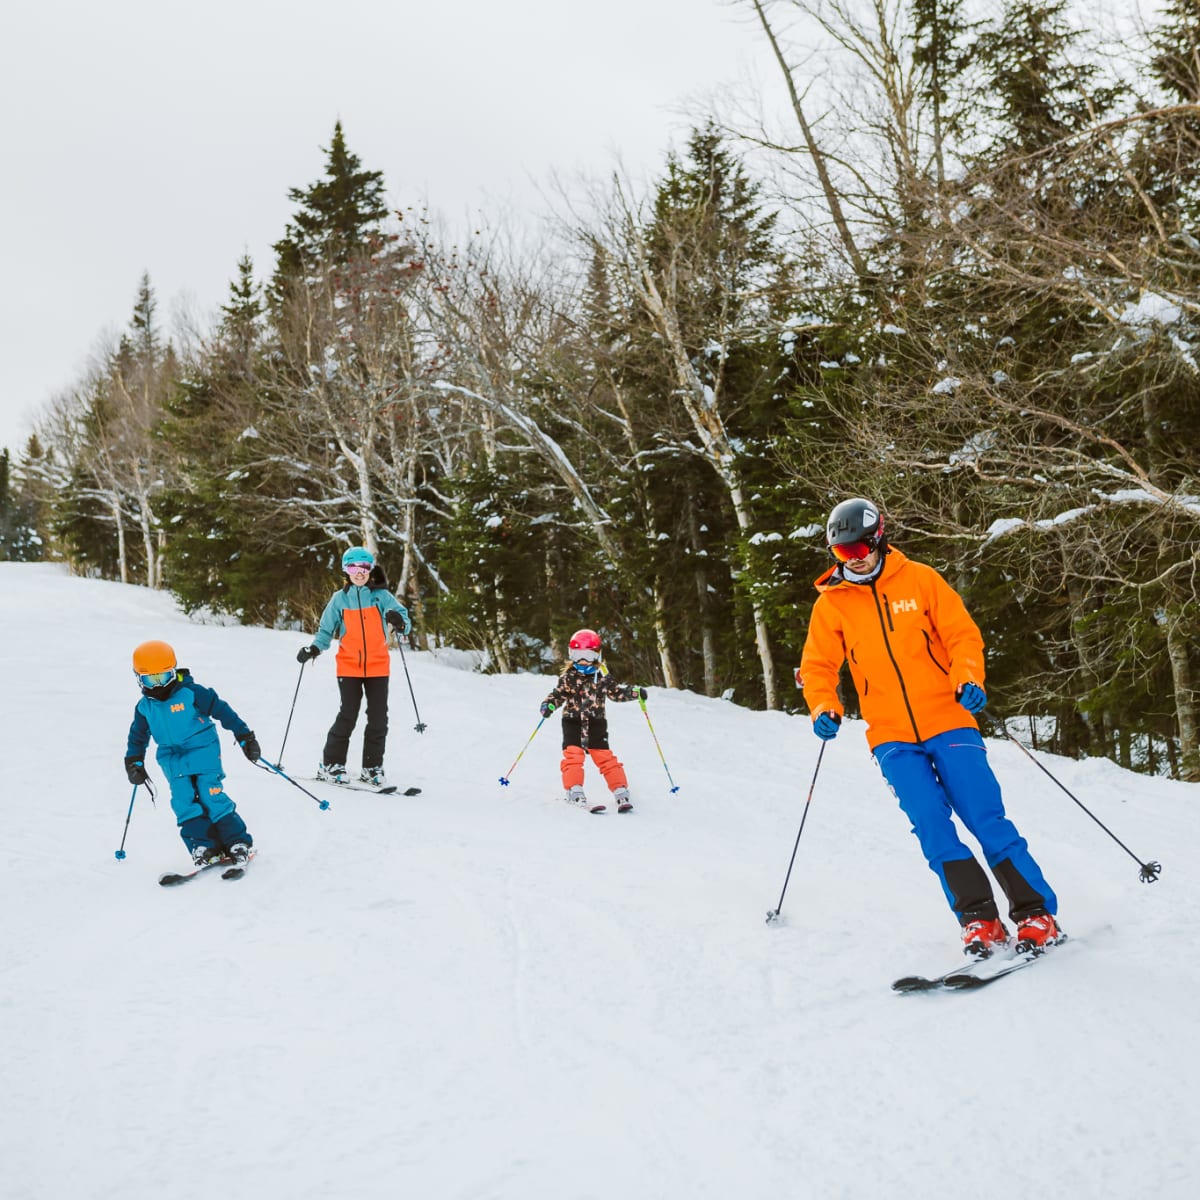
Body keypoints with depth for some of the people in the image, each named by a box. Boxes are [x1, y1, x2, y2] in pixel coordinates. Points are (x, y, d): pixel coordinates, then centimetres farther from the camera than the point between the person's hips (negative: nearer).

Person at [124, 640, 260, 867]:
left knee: (211, 795, -12)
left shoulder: (191, 693, -12)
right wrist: (134, 763, 8)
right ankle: (202, 845, -6)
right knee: (183, 801, -9)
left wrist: (245, 735, -8)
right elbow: (138, 737, 18)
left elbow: (221, 710, -8)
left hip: (203, 750, -5)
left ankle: (238, 842, -5)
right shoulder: (144, 707, 4)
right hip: (174, 760, 5)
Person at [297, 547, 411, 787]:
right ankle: (331, 764, 4)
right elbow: (326, 630, 8)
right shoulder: (340, 598, 4)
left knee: (378, 717, 2)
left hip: (378, 666, 1)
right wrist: (314, 648, -10)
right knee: (348, 715, -8)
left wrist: (399, 622, -28)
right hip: (349, 666, -1)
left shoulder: (381, 595, 2)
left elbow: (405, 620, -4)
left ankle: (372, 767, 14)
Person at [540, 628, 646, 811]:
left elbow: (615, 692, 12)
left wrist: (636, 692, 0)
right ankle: (574, 792, -14)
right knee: (573, 755, -16)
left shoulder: (602, 677, 5)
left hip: (596, 723, 1)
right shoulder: (568, 677, 1)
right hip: (573, 721, 0)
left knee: (605, 757, -3)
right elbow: (558, 695, 1)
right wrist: (548, 705, -18)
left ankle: (621, 792, 0)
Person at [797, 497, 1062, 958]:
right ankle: (980, 921, -5)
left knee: (986, 817, -6)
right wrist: (824, 708, -11)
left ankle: (1036, 914, 3)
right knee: (931, 825, -12)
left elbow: (962, 633, 2)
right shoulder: (831, 604, 6)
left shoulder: (918, 579, 2)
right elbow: (818, 666, 8)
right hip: (891, 736, 1)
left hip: (947, 720, -1)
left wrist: (968, 678, -16)